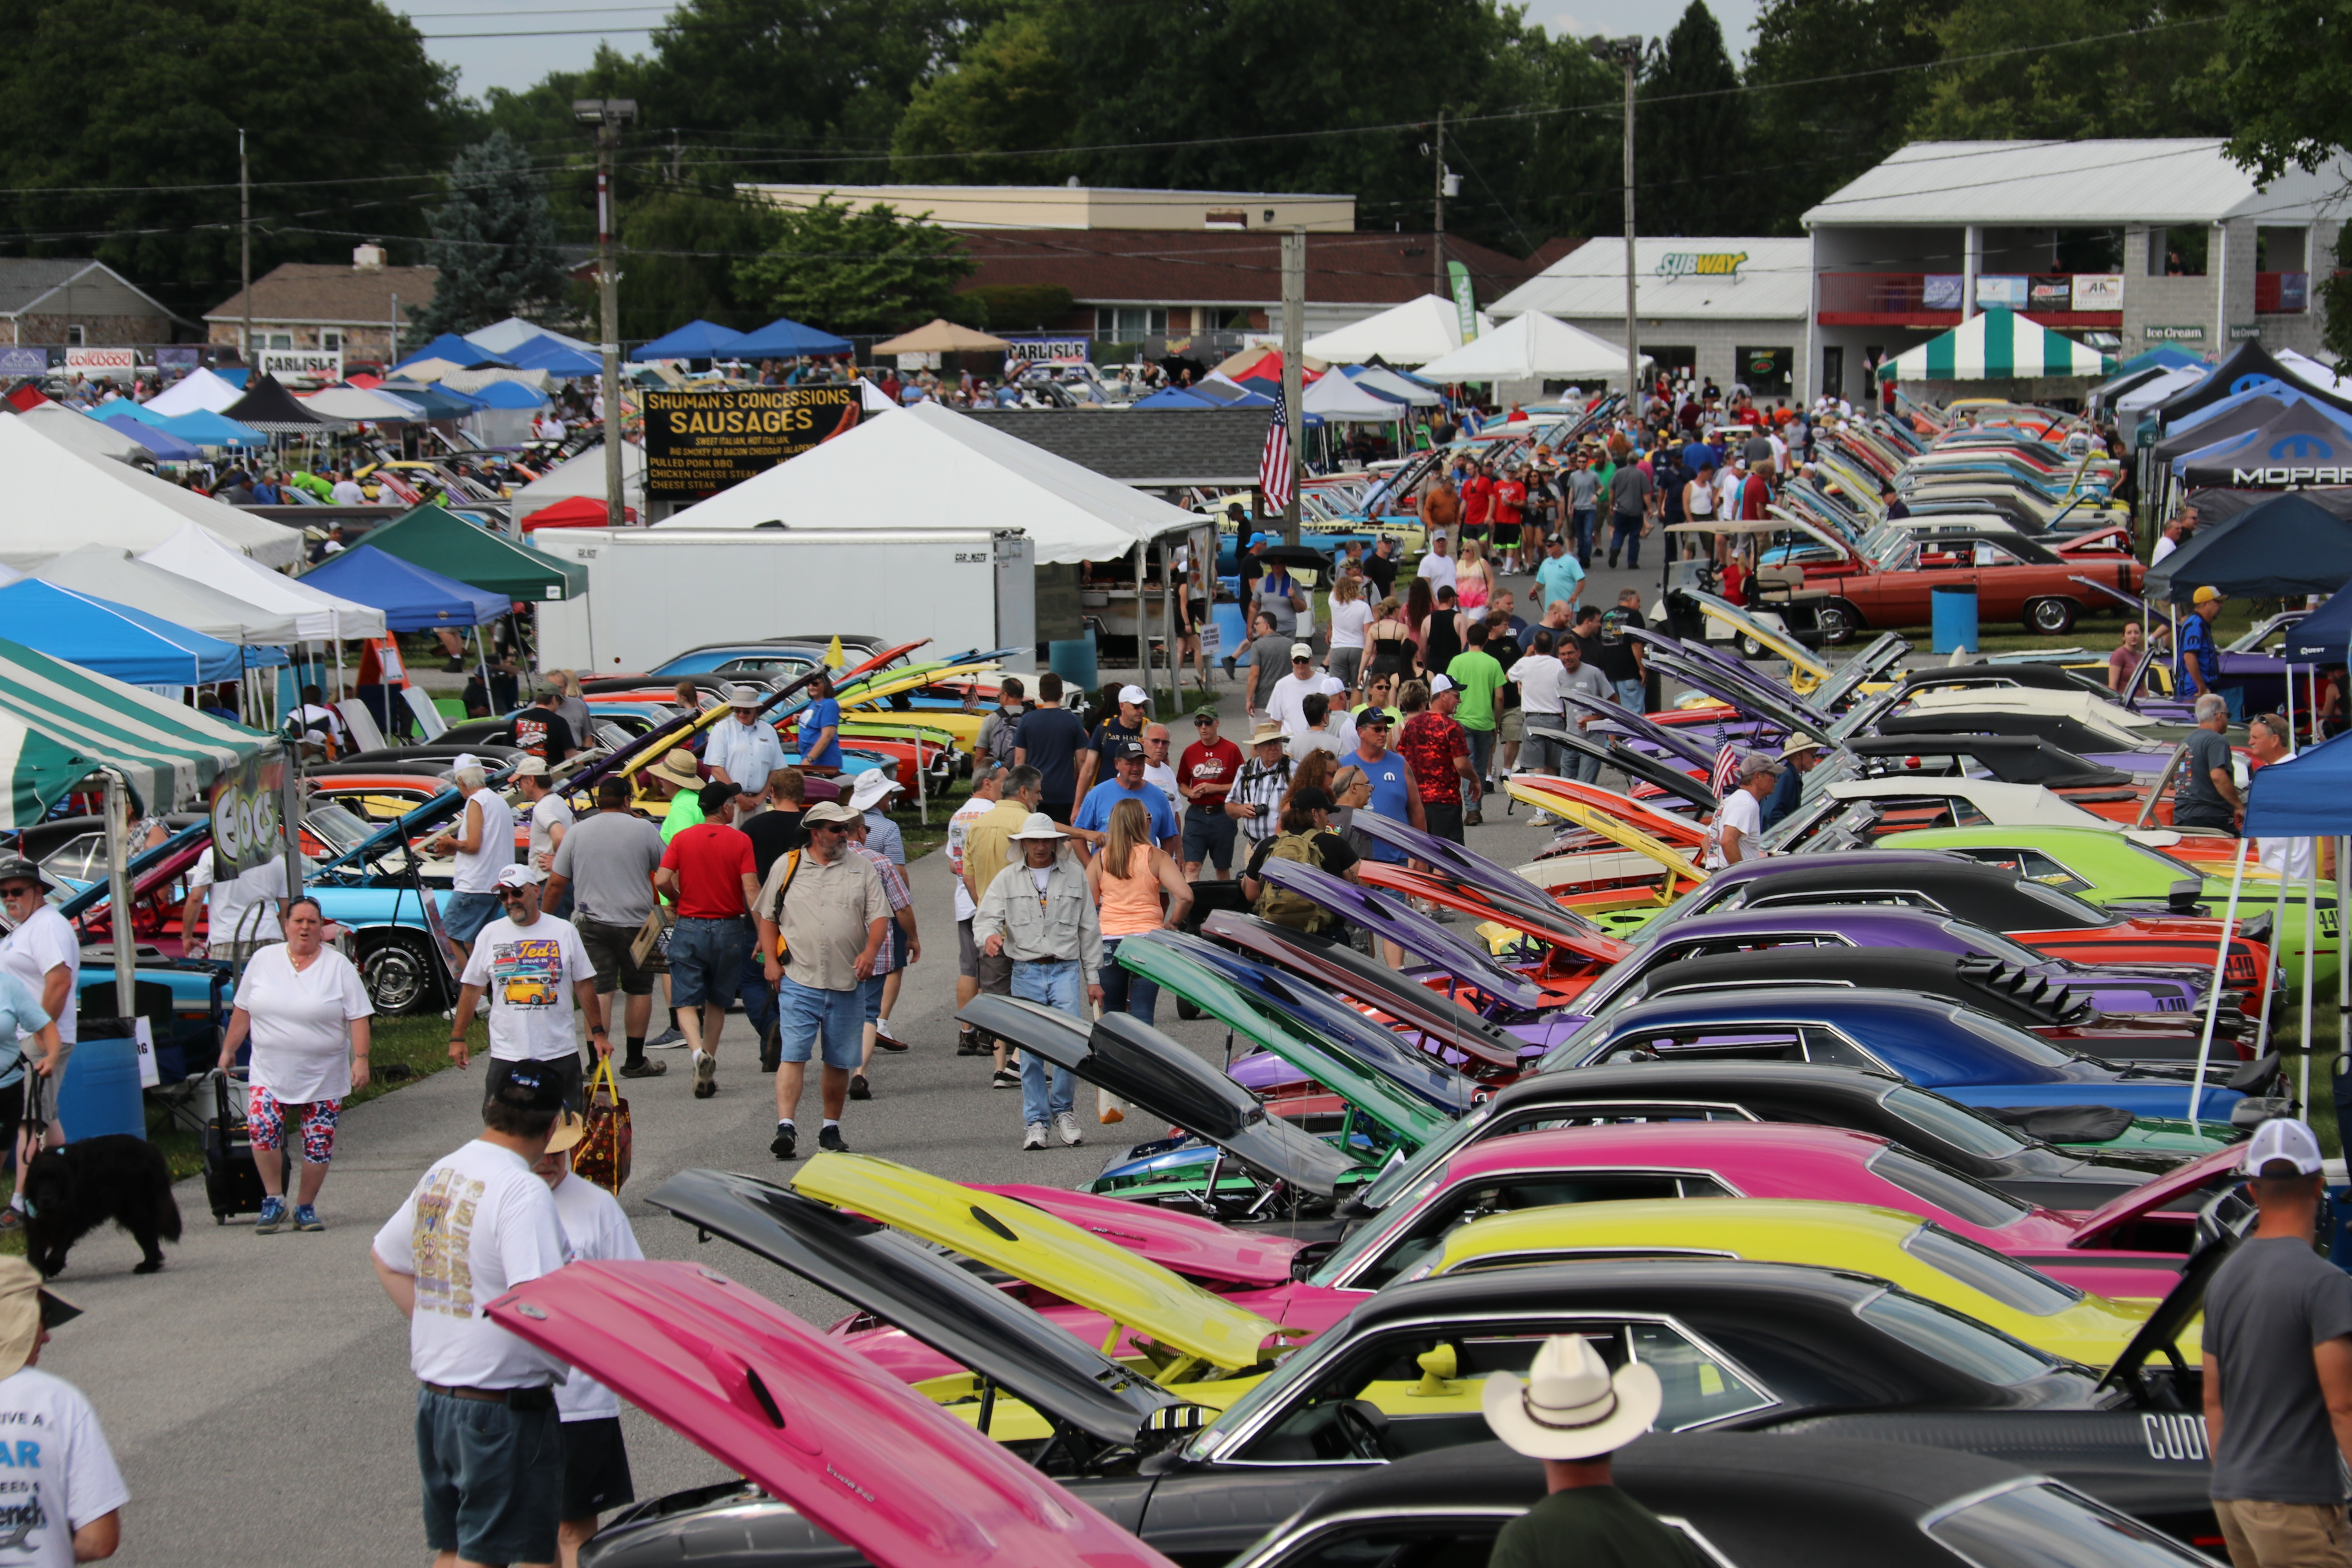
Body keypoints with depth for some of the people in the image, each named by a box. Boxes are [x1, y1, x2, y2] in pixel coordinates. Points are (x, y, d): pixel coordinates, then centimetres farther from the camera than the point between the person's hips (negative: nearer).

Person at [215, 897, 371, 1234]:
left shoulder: (339, 967, -1)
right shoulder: (264, 960, 6)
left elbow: (358, 1017, -4)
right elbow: (242, 1010, 14)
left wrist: (360, 1060, -13)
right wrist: (228, 1049, 14)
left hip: (323, 1078, -1)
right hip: (269, 1073, 1)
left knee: (319, 1143, 2)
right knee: (261, 1127, -18)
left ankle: (306, 1207, 19)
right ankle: (273, 1200, -2)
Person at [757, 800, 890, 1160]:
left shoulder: (862, 868, 10)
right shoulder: (787, 866, 7)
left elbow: (879, 916, 5)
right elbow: (768, 918, 12)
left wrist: (870, 952, -13)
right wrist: (771, 961, 1)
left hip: (847, 983, 2)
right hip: (798, 980, -2)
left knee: (839, 1062, 8)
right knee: (793, 1056, -12)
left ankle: (831, 1129, 20)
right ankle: (786, 1128, -17)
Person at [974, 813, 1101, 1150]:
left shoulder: (1074, 875, 10)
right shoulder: (1008, 879, 9)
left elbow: (1089, 929, 13)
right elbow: (986, 917, 1)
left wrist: (1093, 977, 11)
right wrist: (989, 936, -25)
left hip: (1066, 969, 0)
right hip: (1026, 973, 0)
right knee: (1031, 1051, 0)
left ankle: (1064, 1110, 5)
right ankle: (1035, 1122, 7)